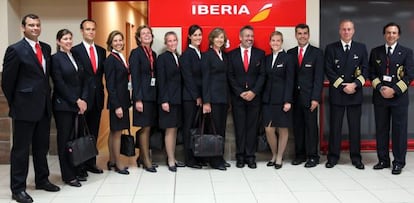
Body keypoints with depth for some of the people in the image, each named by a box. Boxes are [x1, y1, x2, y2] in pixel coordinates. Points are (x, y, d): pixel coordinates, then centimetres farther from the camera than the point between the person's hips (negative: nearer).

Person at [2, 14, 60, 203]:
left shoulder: (46, 48, 9)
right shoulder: (15, 50, -9)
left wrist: (46, 98, 13)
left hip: (44, 106, 6)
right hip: (25, 107, -6)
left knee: (42, 146, 16)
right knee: (21, 148, 2)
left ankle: (42, 180, 30)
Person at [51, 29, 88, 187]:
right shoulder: (56, 58, -4)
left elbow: (83, 81, 11)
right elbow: (59, 84, -10)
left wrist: (83, 100, -3)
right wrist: (76, 101, -11)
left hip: (78, 104, 5)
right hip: (63, 105, -5)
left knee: (74, 138, 5)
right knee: (65, 140, 1)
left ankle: (74, 171, 15)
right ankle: (67, 175, 9)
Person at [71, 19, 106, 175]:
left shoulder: (101, 51, 11)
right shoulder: (75, 50, -5)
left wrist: (100, 89, 0)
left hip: (97, 97, 5)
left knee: (94, 132, 11)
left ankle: (91, 163, 22)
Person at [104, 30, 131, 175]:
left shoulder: (121, 58, 12)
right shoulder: (110, 60, -12)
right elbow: (110, 85, -16)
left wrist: (126, 102, 10)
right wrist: (116, 106, -19)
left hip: (123, 100, 8)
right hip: (116, 101, -8)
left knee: (114, 131, 14)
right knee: (117, 132, 0)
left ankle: (112, 161, 24)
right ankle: (118, 164, 10)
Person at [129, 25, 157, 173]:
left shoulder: (153, 54, 14)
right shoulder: (136, 53, -6)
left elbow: (154, 75, 13)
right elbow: (135, 77, -12)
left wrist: (157, 96, 8)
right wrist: (138, 99, -17)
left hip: (152, 95, 7)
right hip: (143, 95, -7)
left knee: (147, 127, 11)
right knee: (145, 127, -2)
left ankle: (141, 157, 22)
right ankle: (146, 160, 8)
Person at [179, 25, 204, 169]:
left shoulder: (201, 54, 14)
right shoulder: (186, 54, -6)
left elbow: (201, 76, 14)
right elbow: (188, 77, -11)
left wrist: (201, 96, 7)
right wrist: (196, 96, -12)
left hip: (199, 96, 6)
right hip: (189, 97, -6)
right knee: (188, 126, 0)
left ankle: (196, 156, 14)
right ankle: (189, 159, 6)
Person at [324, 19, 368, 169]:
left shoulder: (361, 48, 8)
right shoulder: (331, 48, 4)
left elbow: (365, 69, 3)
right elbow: (328, 71, -2)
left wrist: (355, 84, -12)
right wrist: (342, 86, -10)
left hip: (355, 93, 1)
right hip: (336, 93, -1)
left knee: (355, 126, 6)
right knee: (335, 126, 3)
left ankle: (356, 157, 15)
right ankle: (333, 156, 12)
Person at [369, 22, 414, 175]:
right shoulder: (375, 52, 9)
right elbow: (372, 73, 7)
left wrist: (394, 90, -14)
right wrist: (380, 88, -9)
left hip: (399, 97, -2)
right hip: (380, 96, 2)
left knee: (399, 130, 1)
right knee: (381, 129, 7)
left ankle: (398, 162, 10)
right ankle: (383, 160, 17)